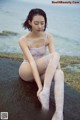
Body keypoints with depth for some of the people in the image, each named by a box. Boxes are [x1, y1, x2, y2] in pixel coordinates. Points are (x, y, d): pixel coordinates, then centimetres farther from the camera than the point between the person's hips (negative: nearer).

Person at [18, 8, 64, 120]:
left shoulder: (48, 37, -4)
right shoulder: (23, 40, -16)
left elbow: (56, 60, -14)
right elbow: (32, 61, -28)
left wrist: (58, 72, -31)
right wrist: (40, 87, -36)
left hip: (42, 72, 4)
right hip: (27, 71, -4)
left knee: (59, 73, -34)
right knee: (55, 55, -30)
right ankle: (45, 92, -39)